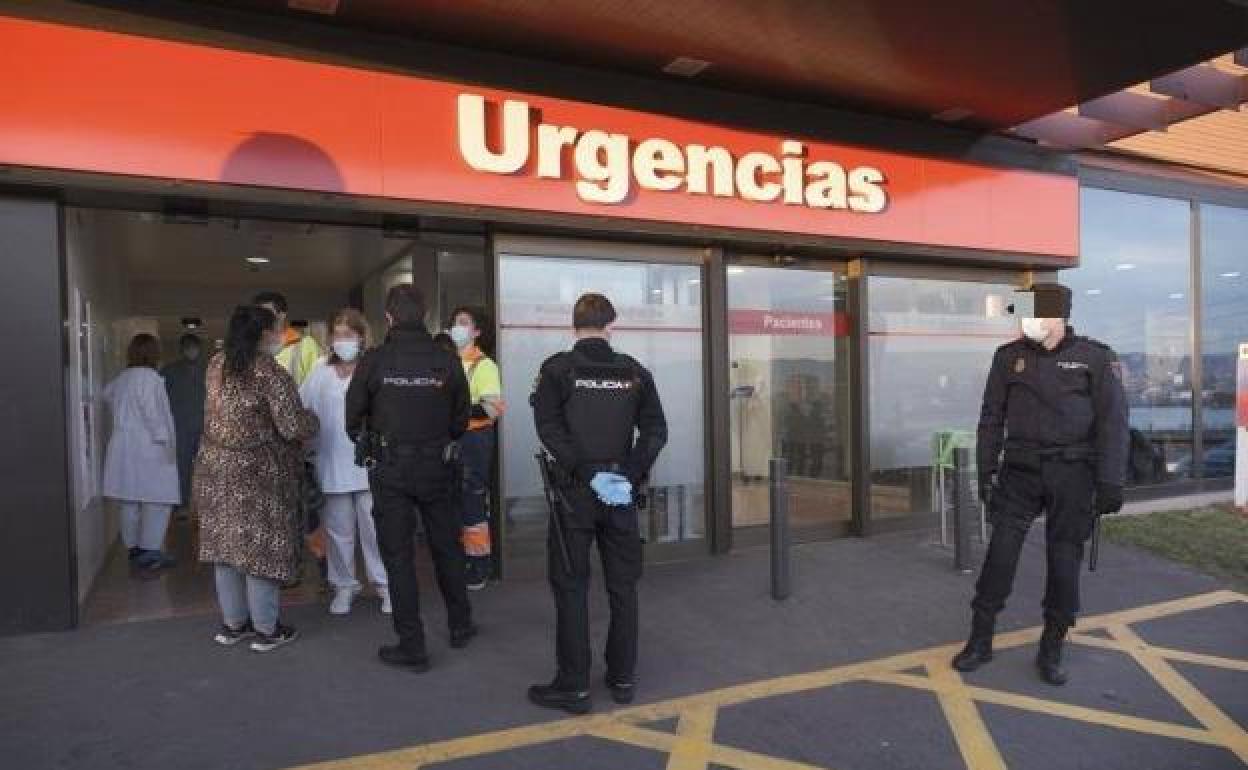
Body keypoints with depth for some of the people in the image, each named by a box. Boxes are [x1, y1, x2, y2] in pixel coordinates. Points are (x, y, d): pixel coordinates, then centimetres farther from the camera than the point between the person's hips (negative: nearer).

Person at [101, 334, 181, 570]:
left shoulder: (121, 378, 13)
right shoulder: (150, 377, -13)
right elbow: (154, 413, -17)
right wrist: (166, 440, -13)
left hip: (123, 444, 9)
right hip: (147, 447, -9)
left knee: (130, 500, 13)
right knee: (158, 500, -3)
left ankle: (133, 547, 20)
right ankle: (150, 550, -6)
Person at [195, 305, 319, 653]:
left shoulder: (216, 366, 5)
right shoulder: (272, 375, -17)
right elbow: (293, 427, -18)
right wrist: (312, 418, 2)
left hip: (216, 468, 7)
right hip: (258, 472, -7)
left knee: (226, 543, 14)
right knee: (261, 546, 3)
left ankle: (233, 623, 26)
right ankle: (266, 629, 14)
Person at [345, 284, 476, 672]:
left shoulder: (373, 361, -11)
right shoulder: (447, 361, -7)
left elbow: (354, 418, -3)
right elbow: (460, 420, 2)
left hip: (389, 469, -2)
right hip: (436, 466, 2)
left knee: (398, 556, 7)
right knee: (447, 547, 18)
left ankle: (412, 647, 13)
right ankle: (460, 625, 31)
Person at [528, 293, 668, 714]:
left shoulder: (558, 368, -4)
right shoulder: (634, 372, 4)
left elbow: (549, 430, -14)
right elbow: (656, 430, -2)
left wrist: (589, 475, -14)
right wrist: (629, 477, -7)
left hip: (575, 490, -3)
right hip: (622, 491, 3)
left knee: (571, 587, 6)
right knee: (623, 586, 13)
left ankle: (573, 686, 11)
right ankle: (623, 678, 23)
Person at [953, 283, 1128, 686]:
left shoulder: (1094, 357, -2)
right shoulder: (1009, 356, 3)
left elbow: (1113, 421, -4)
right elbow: (992, 417, 7)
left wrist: (1110, 483, -9)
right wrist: (986, 470, 4)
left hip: (1071, 474, -1)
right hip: (1019, 471, 1)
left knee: (1064, 559, 5)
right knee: (1000, 552, -3)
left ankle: (1051, 650, 20)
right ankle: (980, 640, 9)